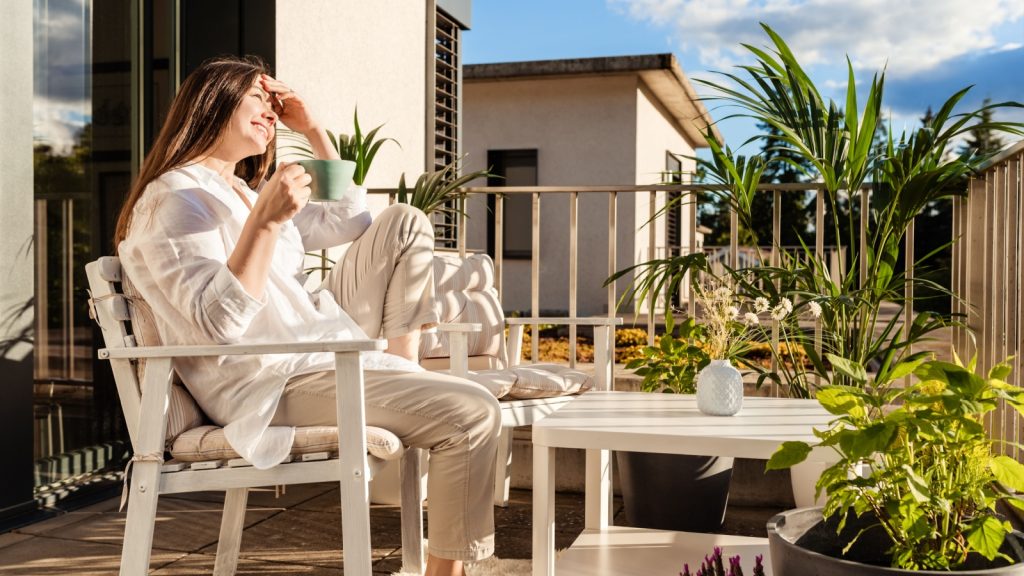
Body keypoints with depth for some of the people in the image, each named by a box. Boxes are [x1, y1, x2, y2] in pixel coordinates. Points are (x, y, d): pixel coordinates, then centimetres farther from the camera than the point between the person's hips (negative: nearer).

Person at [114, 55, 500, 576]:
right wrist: (265, 221, -30)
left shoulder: (247, 192, 21)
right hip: (273, 381, -10)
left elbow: (350, 221, 23)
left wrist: (313, 129, 19)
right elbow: (220, 321, -24)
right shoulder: (174, 198, -11)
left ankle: (404, 373, 1)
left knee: (404, 225, 11)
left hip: (319, 344, 10)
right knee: (473, 413, -22)